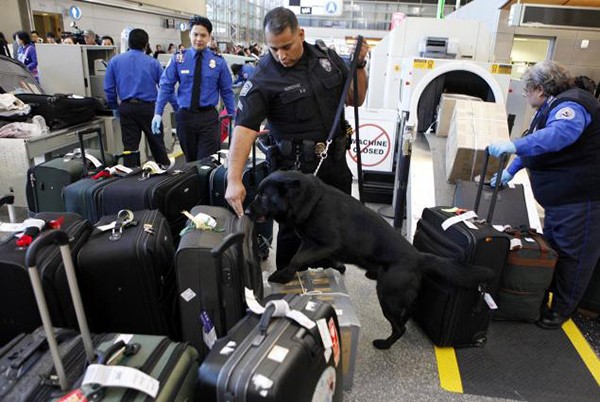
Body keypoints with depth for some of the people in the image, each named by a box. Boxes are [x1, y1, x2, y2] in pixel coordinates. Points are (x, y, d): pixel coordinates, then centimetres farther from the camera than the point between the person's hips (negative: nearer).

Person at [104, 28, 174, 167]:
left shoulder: (115, 61, 5)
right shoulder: (153, 62, 1)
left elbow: (109, 88, 4)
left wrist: (115, 108, 16)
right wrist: (177, 108, 8)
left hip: (127, 108, 1)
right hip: (148, 107, -1)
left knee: (130, 146, 5)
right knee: (157, 144, 10)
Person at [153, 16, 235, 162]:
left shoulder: (218, 61, 0)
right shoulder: (178, 58, 0)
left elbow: (226, 91, 6)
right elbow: (166, 86, -1)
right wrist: (158, 113, -7)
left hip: (208, 117, -1)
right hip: (185, 116, 1)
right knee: (190, 161, 13)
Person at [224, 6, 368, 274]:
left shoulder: (328, 59, 2)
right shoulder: (263, 78, -15)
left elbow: (355, 99, 11)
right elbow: (244, 128, -24)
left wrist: (359, 65, -5)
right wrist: (234, 180, -35)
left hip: (336, 162, 6)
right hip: (295, 169, -5)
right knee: (293, 231, 7)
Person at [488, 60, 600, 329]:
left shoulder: (570, 104, -18)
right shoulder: (550, 107, 16)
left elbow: (561, 133, -40)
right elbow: (534, 145, 27)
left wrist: (514, 145, -48)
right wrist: (510, 171, 29)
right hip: (559, 196, 10)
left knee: (573, 254, 3)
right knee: (552, 248, 18)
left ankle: (561, 309, 17)